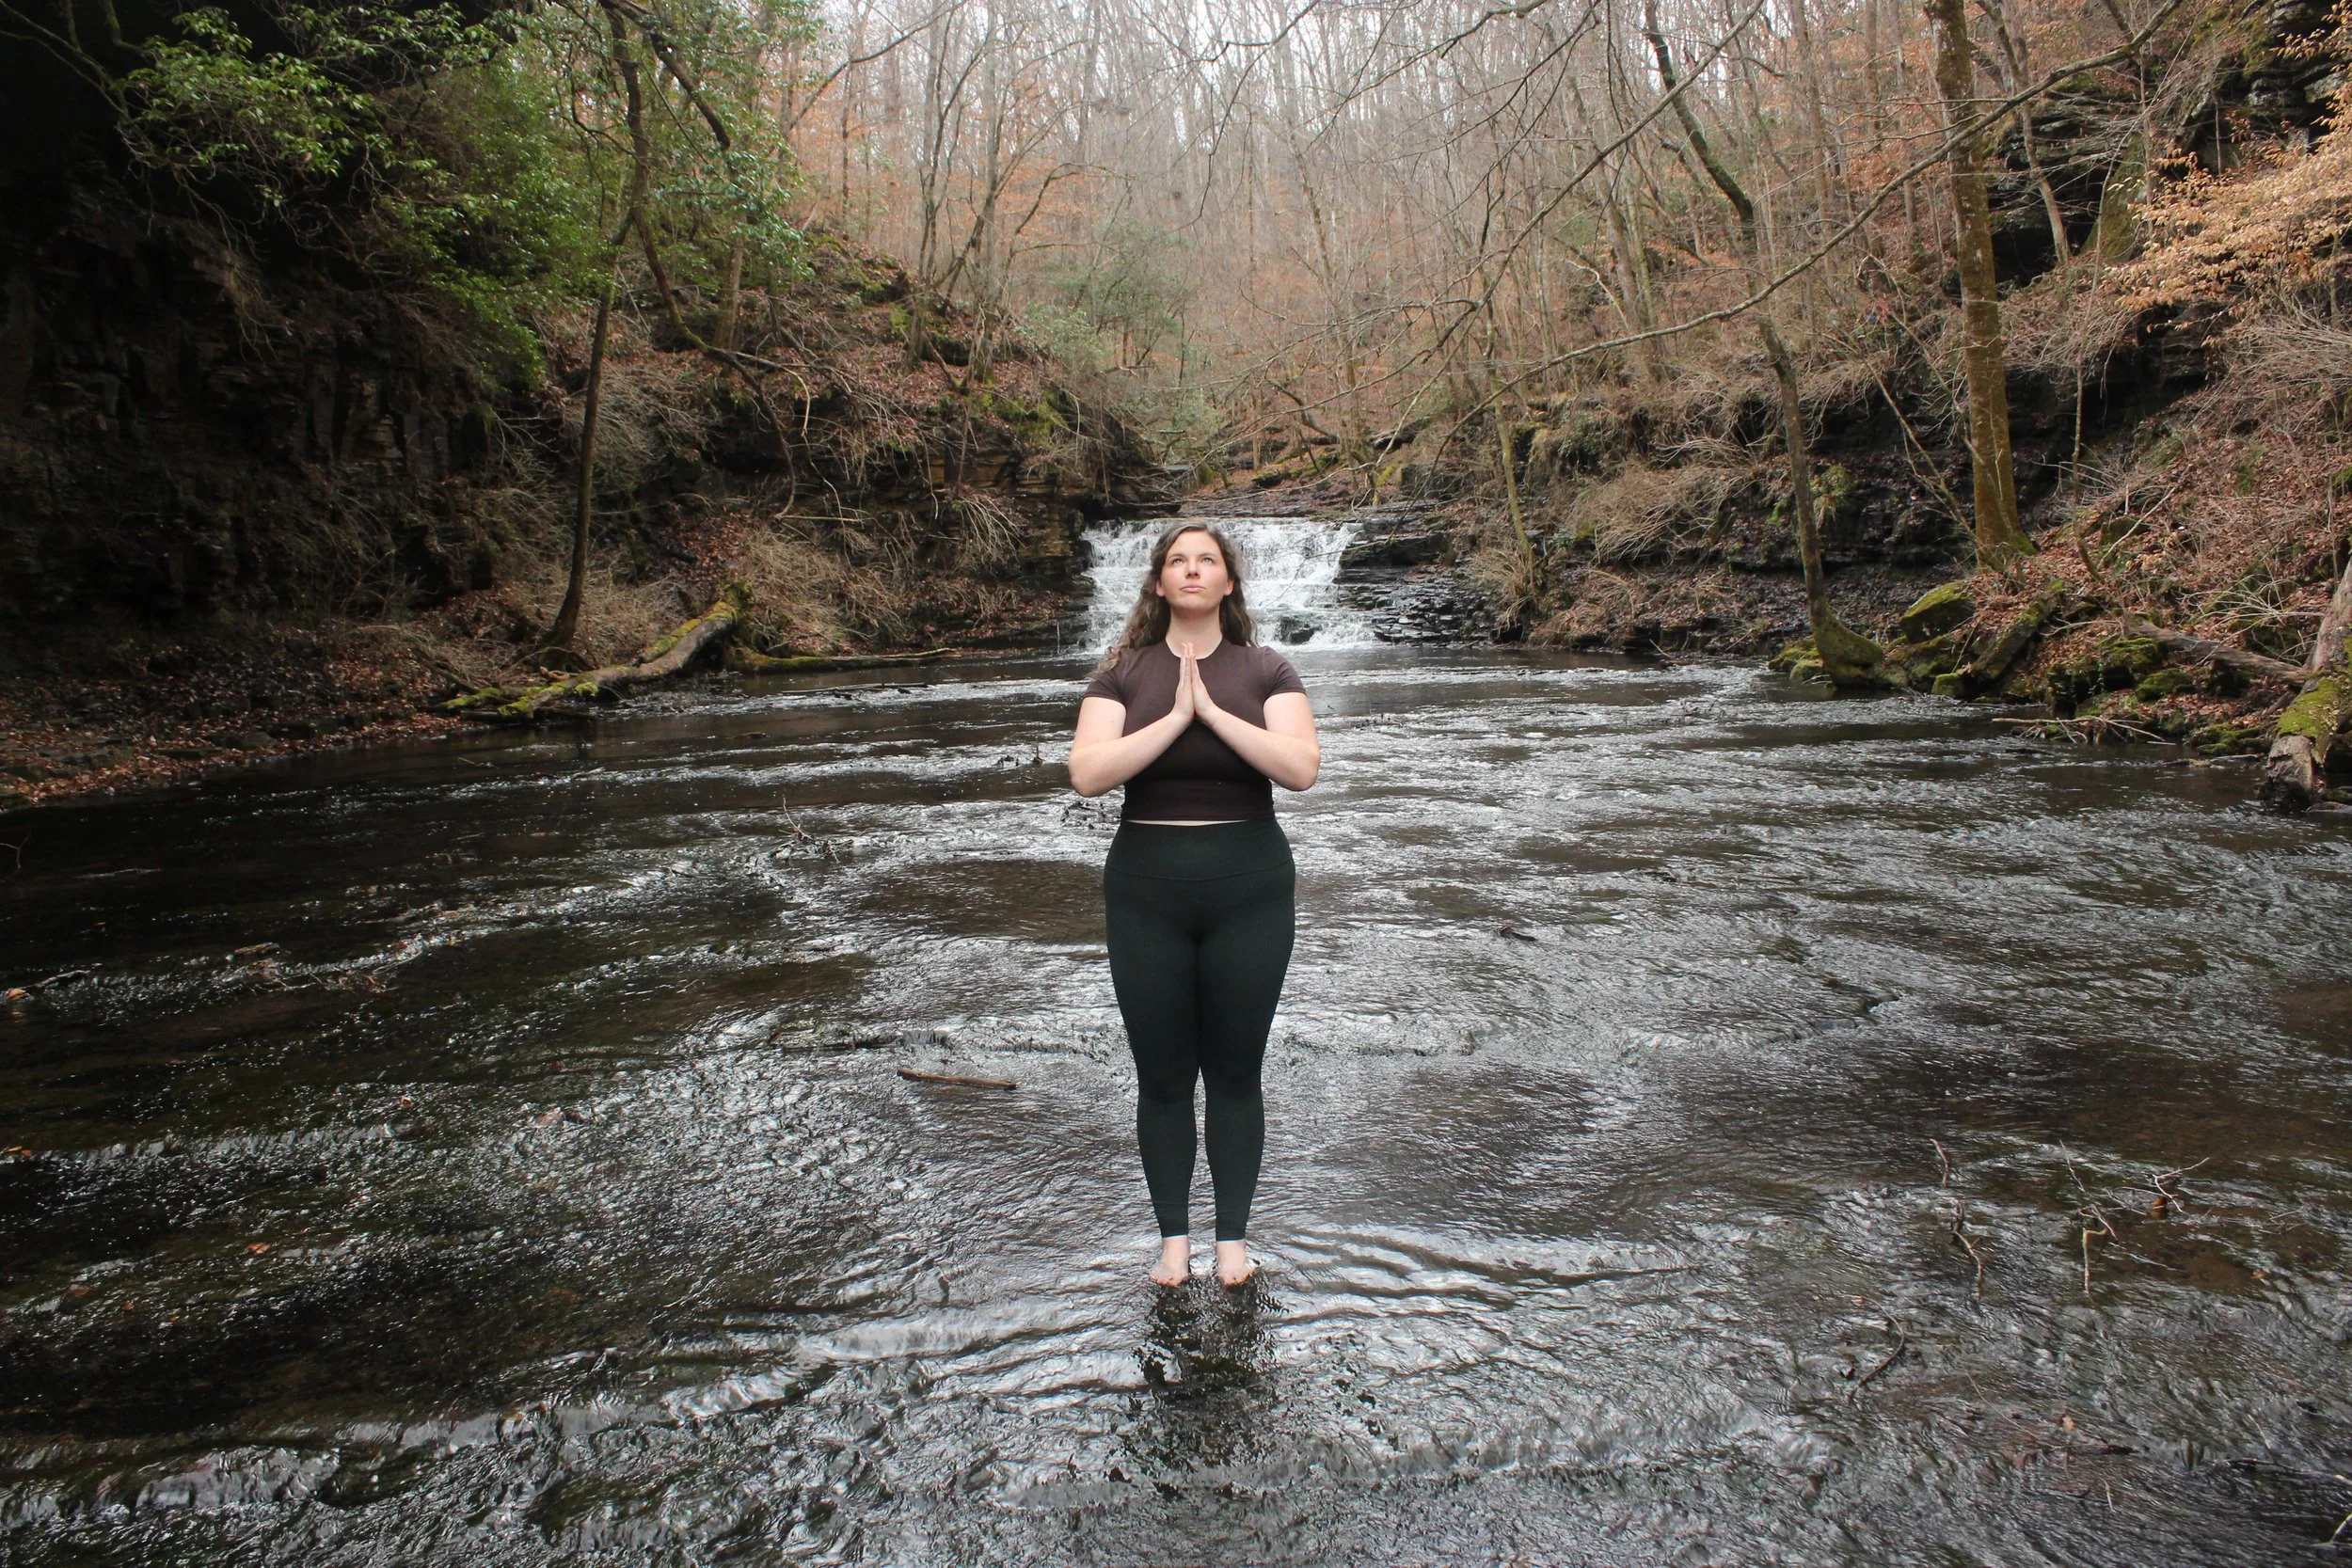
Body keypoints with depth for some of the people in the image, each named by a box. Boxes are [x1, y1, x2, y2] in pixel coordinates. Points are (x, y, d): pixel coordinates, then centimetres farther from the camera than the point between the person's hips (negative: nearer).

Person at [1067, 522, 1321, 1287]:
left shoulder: (1264, 671, 0)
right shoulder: (1123, 672, 1)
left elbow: (1302, 767, -15)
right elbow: (1087, 773, -13)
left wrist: (1211, 710, -17)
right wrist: (1176, 717, -17)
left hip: (1249, 887, 0)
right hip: (1147, 888, 1)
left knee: (1235, 1074, 9)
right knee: (1162, 1077, 9)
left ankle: (1233, 1238, 24)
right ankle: (1173, 1237, 25)